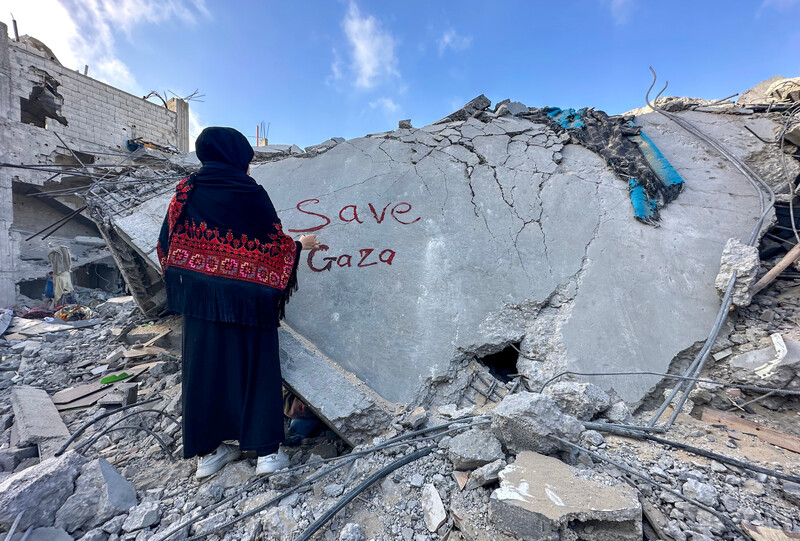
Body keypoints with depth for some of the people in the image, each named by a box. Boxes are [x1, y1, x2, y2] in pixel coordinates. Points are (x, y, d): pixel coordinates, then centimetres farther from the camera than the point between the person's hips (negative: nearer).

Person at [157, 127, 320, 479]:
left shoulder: (186, 190, 6)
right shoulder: (250, 193, -8)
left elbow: (167, 241, 9)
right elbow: (275, 242, -3)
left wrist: (182, 282, 22)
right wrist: (301, 244, 16)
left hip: (200, 298, 5)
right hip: (247, 297, -5)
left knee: (205, 367, 14)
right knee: (256, 366, 6)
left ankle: (207, 452, 26)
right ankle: (267, 451, 14)